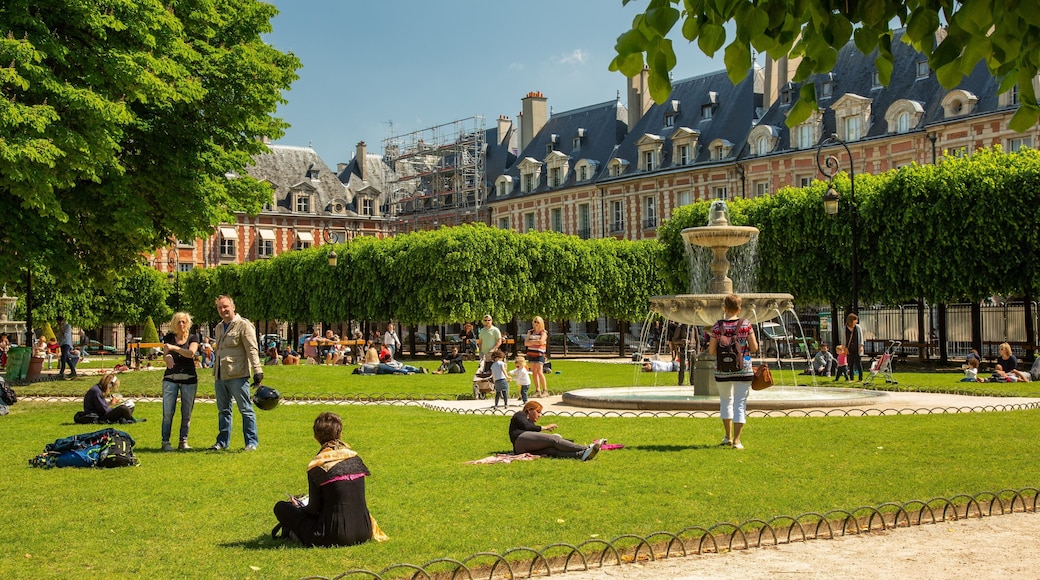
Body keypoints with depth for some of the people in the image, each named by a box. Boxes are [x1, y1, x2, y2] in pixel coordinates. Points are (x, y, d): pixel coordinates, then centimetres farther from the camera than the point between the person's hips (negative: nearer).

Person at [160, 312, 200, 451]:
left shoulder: (193, 338, 6)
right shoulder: (169, 337, 10)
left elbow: (191, 353, -12)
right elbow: (164, 355, -3)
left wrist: (174, 348, -26)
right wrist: (167, 357, -27)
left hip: (189, 378, 0)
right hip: (170, 378, 0)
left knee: (187, 412, 2)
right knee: (168, 412, -6)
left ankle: (183, 441, 11)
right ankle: (165, 442, -1)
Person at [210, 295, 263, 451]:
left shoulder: (243, 325, -7)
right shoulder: (219, 327, 18)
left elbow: (252, 350, -13)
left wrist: (257, 371, -21)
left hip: (237, 375, -8)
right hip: (220, 376, 8)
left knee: (246, 409, -3)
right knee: (223, 410, 14)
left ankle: (252, 442, 1)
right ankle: (223, 441, 22)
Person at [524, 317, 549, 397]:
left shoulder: (544, 332, 1)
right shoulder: (530, 332, 13)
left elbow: (541, 341, -16)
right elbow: (526, 343, 4)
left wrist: (531, 341, -3)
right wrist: (536, 342, -9)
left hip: (539, 354, -5)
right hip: (531, 354, 5)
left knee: (539, 372, -14)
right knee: (534, 372, 3)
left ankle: (545, 390, -8)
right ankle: (537, 390, 6)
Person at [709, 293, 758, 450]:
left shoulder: (718, 326, -6)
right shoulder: (746, 324, -6)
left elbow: (711, 351, -4)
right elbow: (754, 348, -5)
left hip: (722, 371, 1)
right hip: (743, 370, -1)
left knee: (725, 401, 20)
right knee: (740, 403, 4)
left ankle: (728, 436, 29)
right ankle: (736, 440, -2)